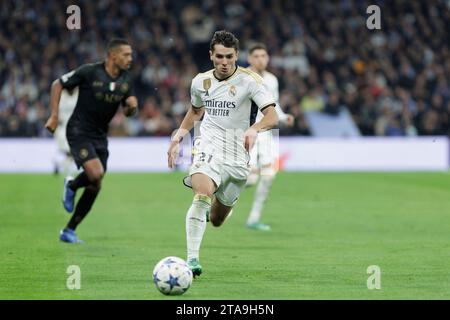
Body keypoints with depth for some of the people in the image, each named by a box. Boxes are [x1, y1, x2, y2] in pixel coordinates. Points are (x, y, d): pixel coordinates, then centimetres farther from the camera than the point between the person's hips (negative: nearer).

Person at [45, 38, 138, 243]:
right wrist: (54, 116, -11)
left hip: (100, 136, 7)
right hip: (79, 132, -7)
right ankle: (71, 186, 9)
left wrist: (132, 107, -12)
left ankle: (69, 231, 18)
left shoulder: (125, 80, 3)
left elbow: (128, 112, 12)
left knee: (95, 186, 5)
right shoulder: (90, 72, -15)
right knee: (95, 174, -26)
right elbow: (58, 85, -5)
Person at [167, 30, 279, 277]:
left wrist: (254, 128, -37)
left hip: (238, 156, 0)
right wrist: (179, 135, 14)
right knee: (202, 195, -31)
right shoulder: (201, 81, 5)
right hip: (209, 146, 0)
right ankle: (192, 259, -35)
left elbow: (272, 117, -18)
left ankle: (218, 205, 50)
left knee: (217, 220, 11)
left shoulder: (249, 80, -8)